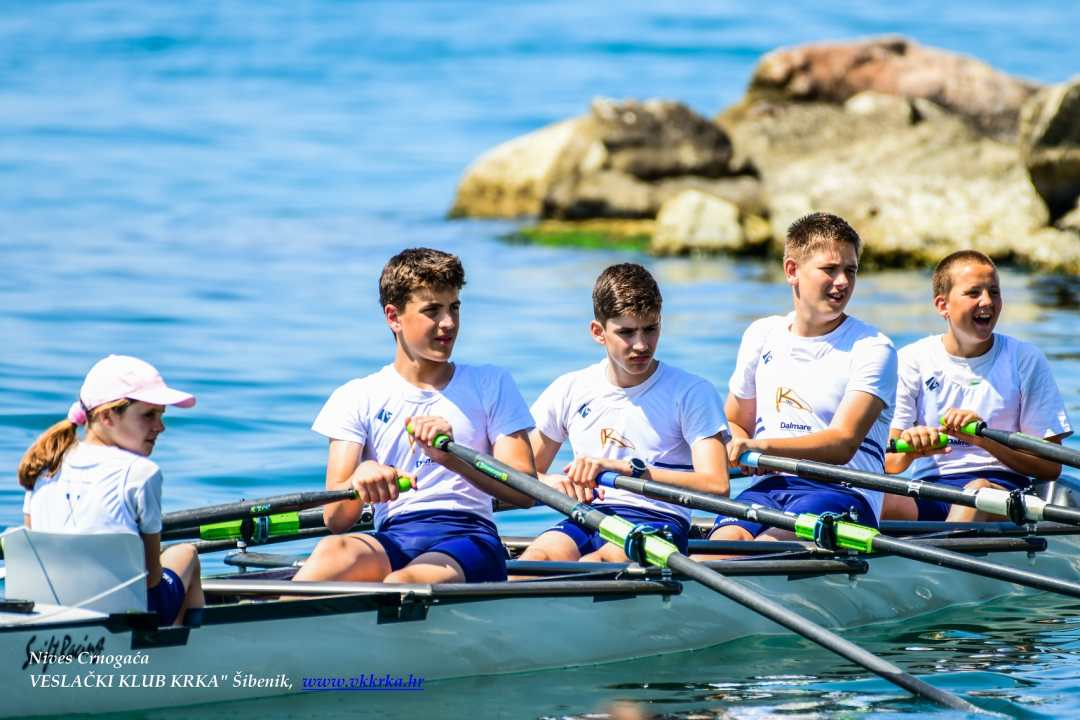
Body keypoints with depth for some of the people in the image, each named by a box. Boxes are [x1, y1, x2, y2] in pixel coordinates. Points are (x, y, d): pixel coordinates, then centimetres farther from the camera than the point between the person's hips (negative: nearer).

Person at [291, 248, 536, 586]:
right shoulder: (358, 398, 14)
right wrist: (360, 479, -23)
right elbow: (335, 519, 1)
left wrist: (453, 457, -19)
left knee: (401, 584, -38)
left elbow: (526, 493, 0)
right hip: (392, 544, 1)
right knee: (332, 553, -38)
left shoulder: (491, 385, 14)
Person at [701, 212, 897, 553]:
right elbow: (734, 424, 28)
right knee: (724, 540, -32)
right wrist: (739, 450, 2)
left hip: (842, 493, -4)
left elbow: (842, 444, -12)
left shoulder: (872, 348, 0)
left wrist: (763, 446, -25)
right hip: (770, 486, 4)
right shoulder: (761, 336, 16)